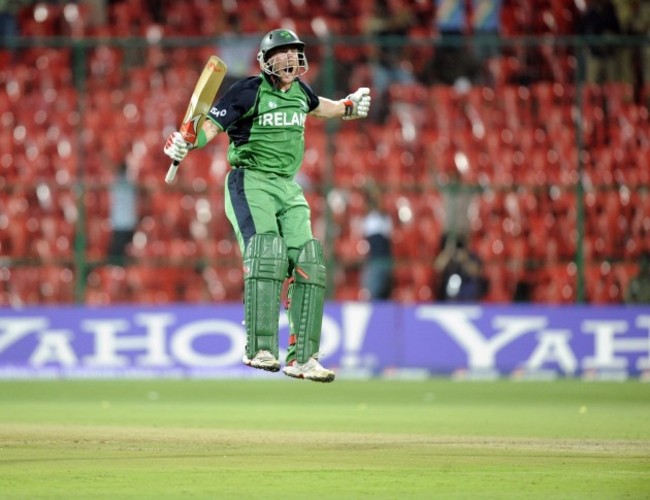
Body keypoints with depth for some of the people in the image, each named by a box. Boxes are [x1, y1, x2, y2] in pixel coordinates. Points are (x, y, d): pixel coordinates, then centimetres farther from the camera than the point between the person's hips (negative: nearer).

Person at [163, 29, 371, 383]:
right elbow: (212, 125, -15)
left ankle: (302, 357, 5)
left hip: (289, 189, 7)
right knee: (266, 255, -25)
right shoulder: (250, 90, -9)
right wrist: (183, 143, -32)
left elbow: (318, 106, 37)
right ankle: (260, 349, -26)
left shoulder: (300, 91, 11)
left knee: (307, 265, 0)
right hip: (251, 183, -7)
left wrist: (348, 107, 31)